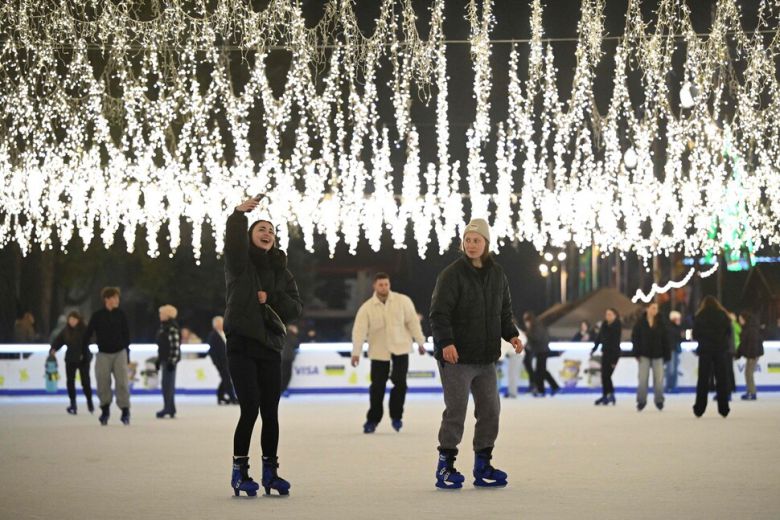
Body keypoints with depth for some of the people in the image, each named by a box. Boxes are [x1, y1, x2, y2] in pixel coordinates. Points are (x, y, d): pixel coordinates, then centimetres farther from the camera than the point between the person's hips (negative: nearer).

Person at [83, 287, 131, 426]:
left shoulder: (121, 315, 1)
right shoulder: (97, 316, -4)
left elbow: (126, 334, 7)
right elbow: (88, 334, 0)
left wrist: (127, 351, 6)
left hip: (119, 353, 0)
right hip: (103, 354, 0)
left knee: (122, 382, -7)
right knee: (103, 383, 1)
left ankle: (125, 410, -1)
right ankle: (105, 410, 19)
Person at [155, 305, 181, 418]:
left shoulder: (172, 329, -15)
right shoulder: (163, 327, 15)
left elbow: (176, 346, -19)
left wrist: (172, 361, -21)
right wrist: (158, 360, 22)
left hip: (170, 360, -10)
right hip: (164, 360, 10)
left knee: (168, 383, -10)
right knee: (168, 384, 12)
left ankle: (167, 408, -8)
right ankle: (171, 409, 16)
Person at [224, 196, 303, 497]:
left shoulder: (281, 272, 14)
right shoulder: (240, 264, 1)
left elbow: (296, 307, 6)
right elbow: (233, 243, -20)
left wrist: (271, 298, -8)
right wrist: (238, 216, -30)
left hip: (270, 347, 4)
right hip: (241, 345, -4)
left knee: (270, 412, 4)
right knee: (250, 408, -10)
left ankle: (270, 471, 13)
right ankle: (239, 472, -1)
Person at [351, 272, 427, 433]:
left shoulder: (403, 301, -3)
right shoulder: (367, 307, -5)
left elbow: (413, 322, 2)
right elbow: (359, 330, -11)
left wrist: (420, 342, 3)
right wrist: (356, 352, -19)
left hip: (400, 349, 0)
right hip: (378, 352, 0)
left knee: (400, 383, -7)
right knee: (377, 387, 1)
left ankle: (396, 416, 11)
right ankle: (373, 419, 15)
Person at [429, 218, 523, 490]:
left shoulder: (497, 275, 9)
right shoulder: (452, 274, -11)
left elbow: (504, 311, 19)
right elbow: (439, 313, -16)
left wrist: (511, 335, 2)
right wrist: (446, 342, -29)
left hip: (486, 358, 6)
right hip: (456, 356, -6)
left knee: (490, 410, 9)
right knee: (456, 411, -4)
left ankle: (483, 466, 19)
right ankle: (446, 466, 8)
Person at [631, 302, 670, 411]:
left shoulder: (661, 323, 1)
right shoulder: (640, 323, -1)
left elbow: (665, 340, 2)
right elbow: (635, 338, -1)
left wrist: (666, 355, -2)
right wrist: (637, 353, -7)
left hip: (658, 355, 1)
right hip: (644, 355, -1)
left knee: (659, 379, 0)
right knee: (643, 379, -1)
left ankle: (659, 400, 13)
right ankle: (641, 401, 10)